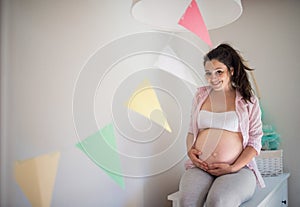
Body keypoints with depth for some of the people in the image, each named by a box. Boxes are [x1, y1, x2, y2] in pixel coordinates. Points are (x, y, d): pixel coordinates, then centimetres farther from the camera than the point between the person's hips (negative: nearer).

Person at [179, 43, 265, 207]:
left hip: (238, 169, -2)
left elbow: (255, 141, 3)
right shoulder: (201, 95, 16)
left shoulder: (248, 100, 7)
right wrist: (190, 150, 0)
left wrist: (233, 168, -10)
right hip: (200, 167, 2)